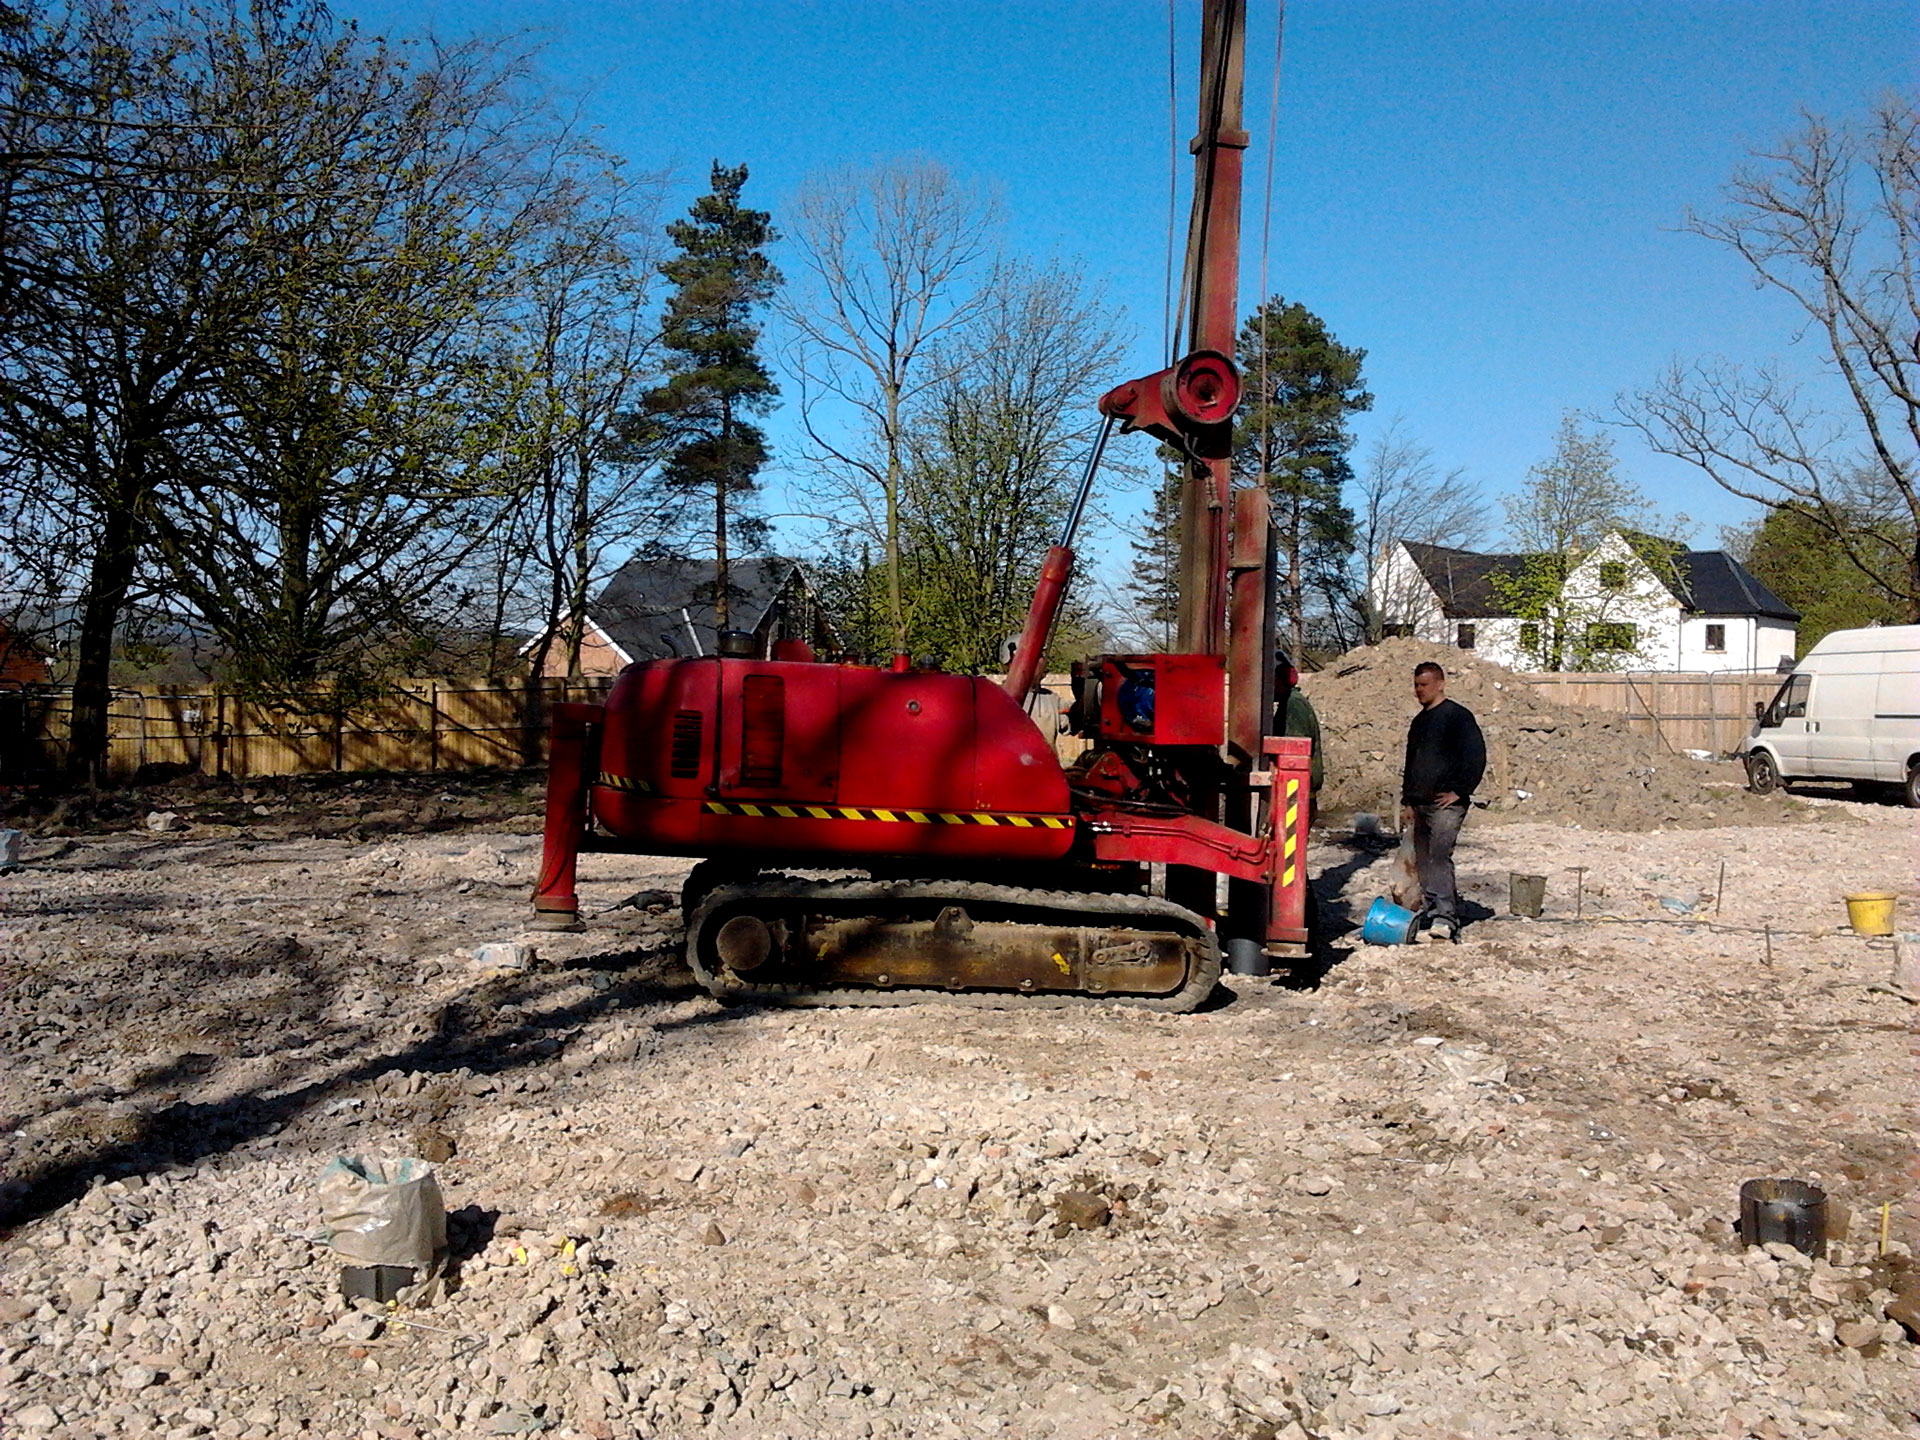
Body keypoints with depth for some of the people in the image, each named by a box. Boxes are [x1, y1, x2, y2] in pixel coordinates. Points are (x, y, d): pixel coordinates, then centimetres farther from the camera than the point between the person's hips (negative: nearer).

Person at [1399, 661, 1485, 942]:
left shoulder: (1458, 716, -6)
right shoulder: (1419, 722, 20)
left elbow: (1476, 756, -13)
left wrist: (1459, 791, -15)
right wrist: (1407, 801, 20)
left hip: (1446, 803, -9)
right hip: (1420, 804, 9)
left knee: (1439, 856, -17)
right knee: (1423, 860, 9)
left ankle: (1446, 917, -21)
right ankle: (1431, 910, 16)